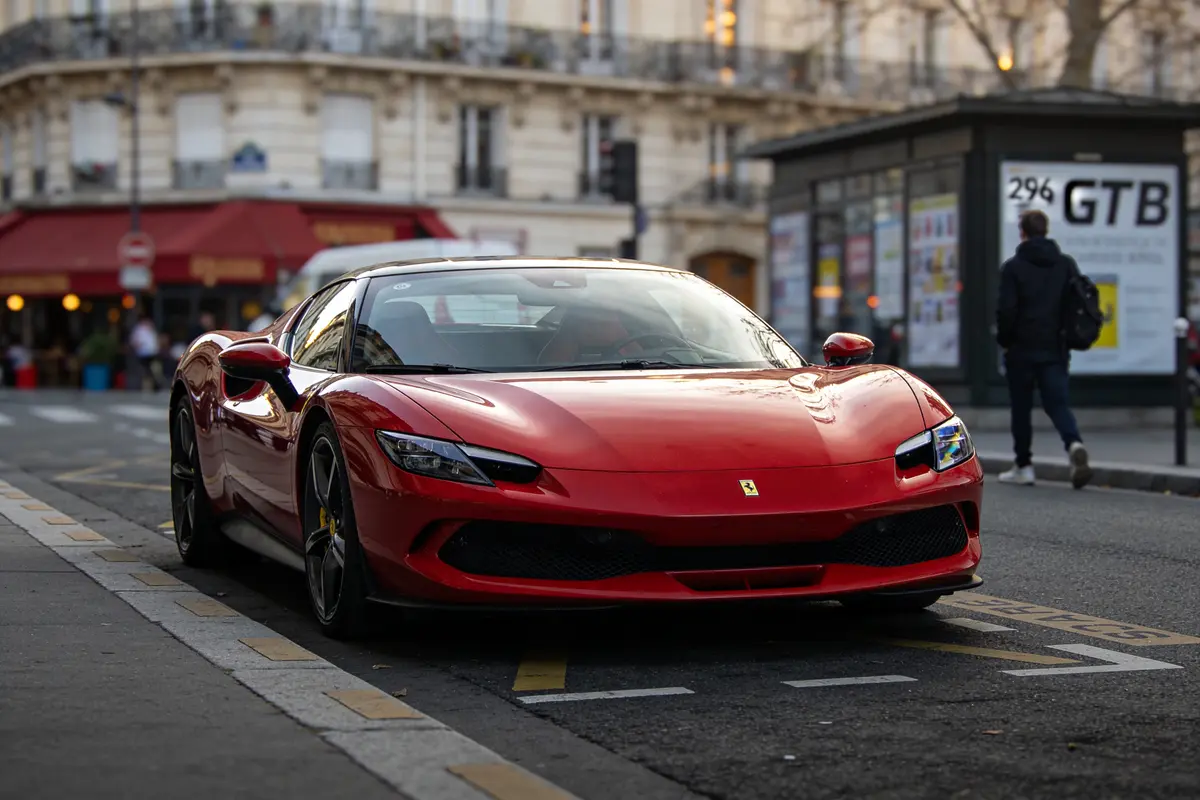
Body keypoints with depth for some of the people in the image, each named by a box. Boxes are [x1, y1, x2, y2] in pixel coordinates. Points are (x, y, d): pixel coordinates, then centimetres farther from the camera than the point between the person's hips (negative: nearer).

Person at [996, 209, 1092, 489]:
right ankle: (1074, 444, -25)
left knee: (1021, 408, 9)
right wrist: (1067, 341, 14)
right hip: (1055, 350, 3)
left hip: (1022, 350, -3)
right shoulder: (1067, 264, 7)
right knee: (1057, 403, 3)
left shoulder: (1013, 267, -6)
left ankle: (1023, 466, 13)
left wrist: (1004, 341, 4)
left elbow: (1006, 310, -10)